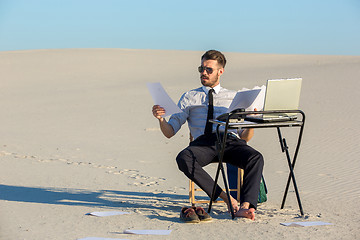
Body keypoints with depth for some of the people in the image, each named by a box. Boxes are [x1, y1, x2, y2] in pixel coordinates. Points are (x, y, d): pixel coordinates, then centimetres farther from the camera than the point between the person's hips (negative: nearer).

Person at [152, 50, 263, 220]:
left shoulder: (234, 97, 24)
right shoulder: (189, 97, 23)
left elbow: (245, 137, 19)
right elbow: (170, 132, 15)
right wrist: (161, 119, -7)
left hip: (230, 141, 0)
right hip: (203, 142, 0)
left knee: (255, 158, -33)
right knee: (183, 159, -35)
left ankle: (245, 206, -44)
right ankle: (226, 198, -34)